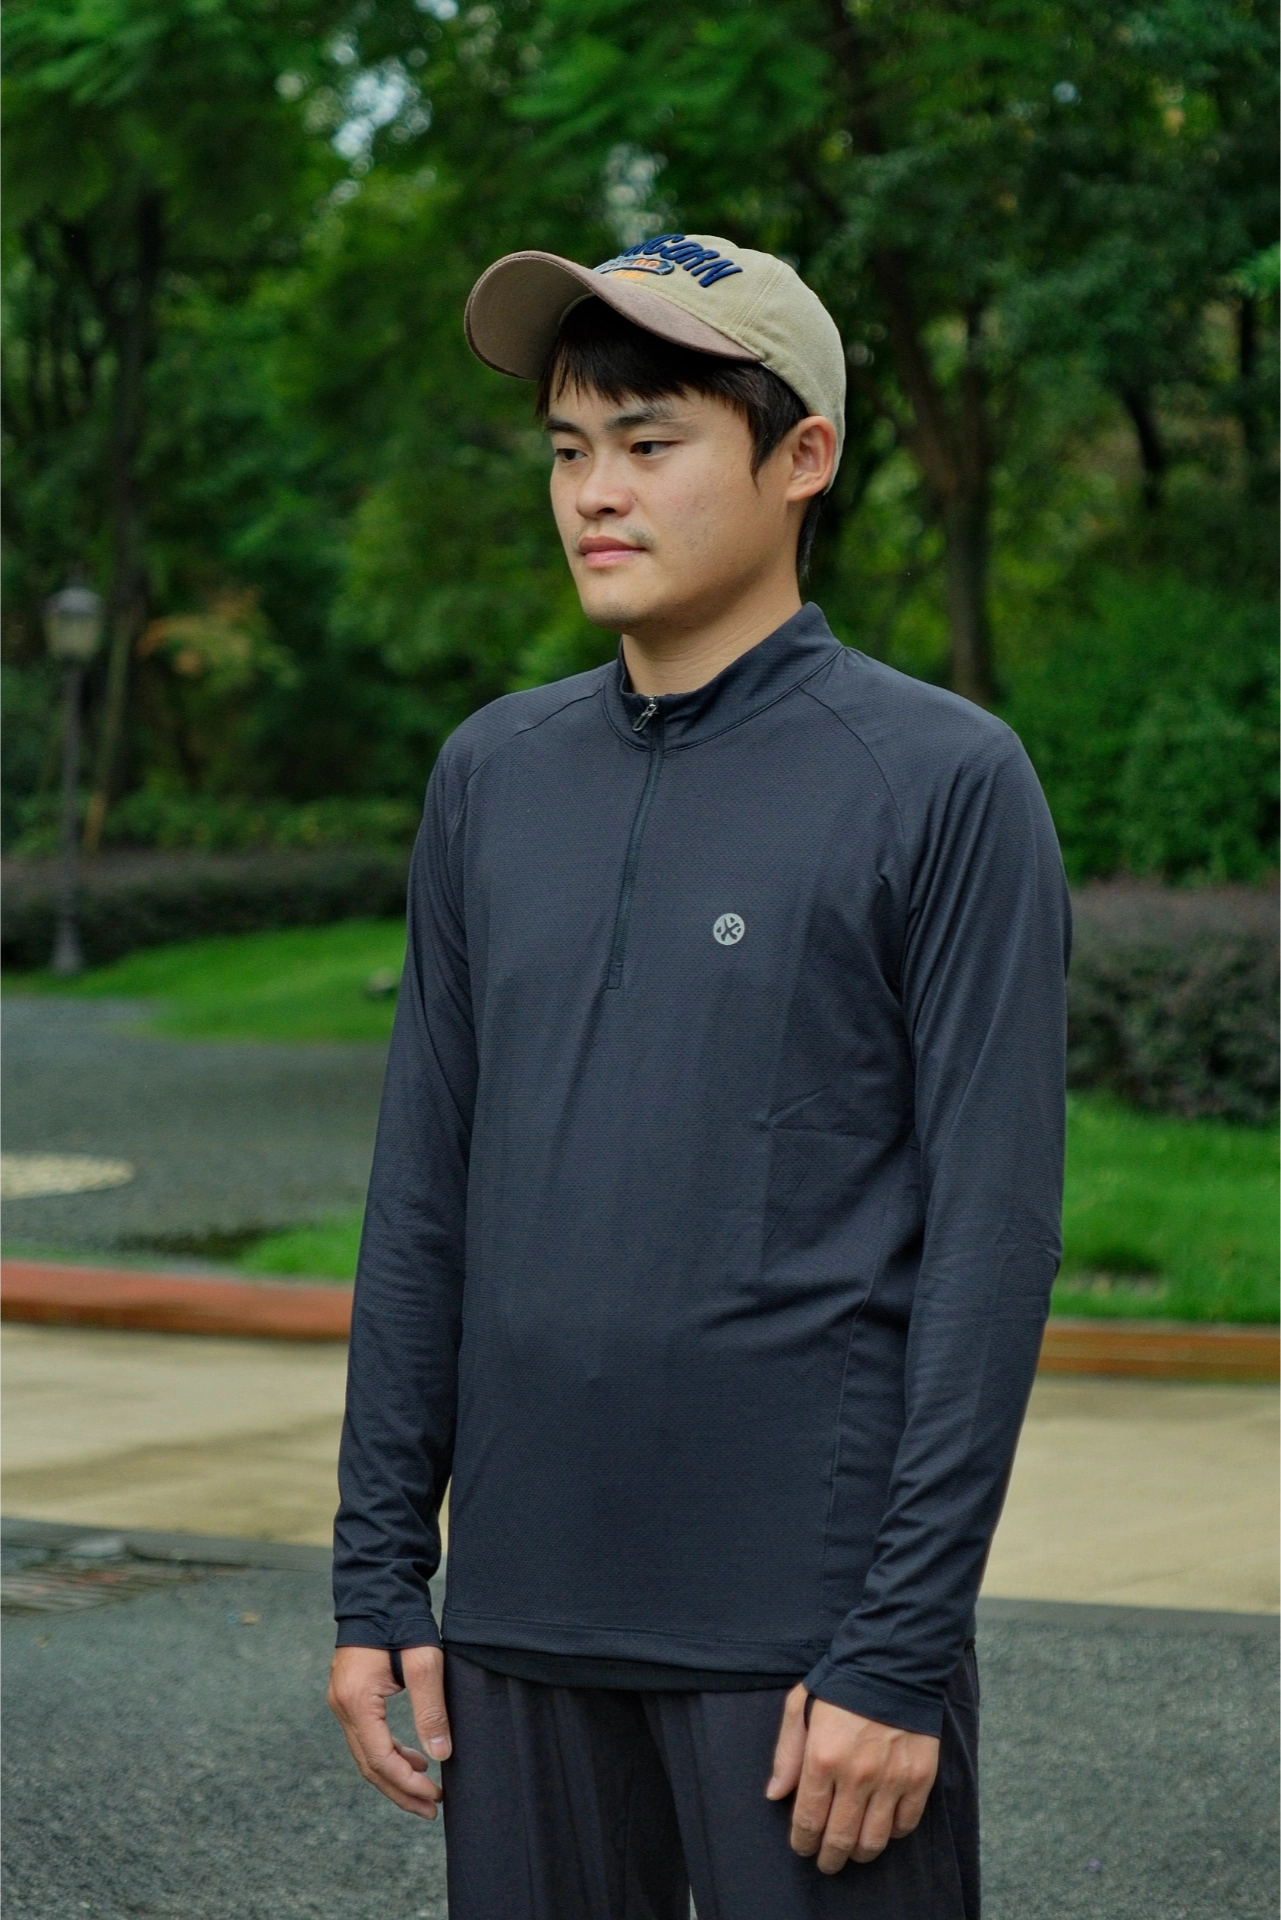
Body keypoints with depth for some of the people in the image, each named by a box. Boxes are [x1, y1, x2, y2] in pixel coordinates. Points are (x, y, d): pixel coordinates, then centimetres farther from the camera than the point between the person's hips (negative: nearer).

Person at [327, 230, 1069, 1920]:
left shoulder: (942, 783, -5)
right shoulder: (496, 777, 10)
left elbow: (992, 1234, -8)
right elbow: (425, 1193, 13)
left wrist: (901, 1650, -12)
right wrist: (378, 1575, 9)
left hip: (805, 1633, -4)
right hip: (522, 1618, 5)